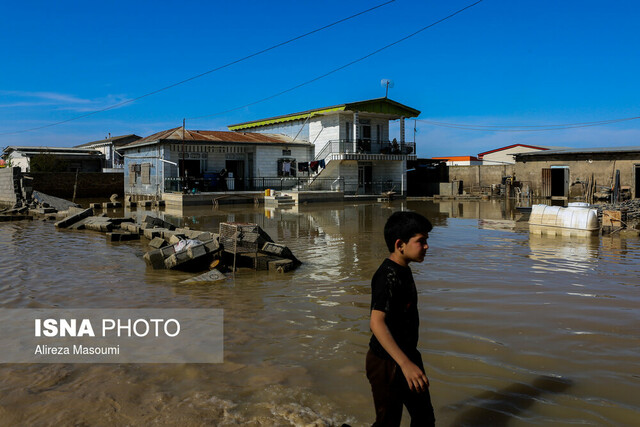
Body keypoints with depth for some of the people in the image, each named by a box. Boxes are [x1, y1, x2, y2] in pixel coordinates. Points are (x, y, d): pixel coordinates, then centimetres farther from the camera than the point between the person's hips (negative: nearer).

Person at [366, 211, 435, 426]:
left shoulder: (403, 271, 7)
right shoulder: (388, 276, -24)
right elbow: (376, 322, -35)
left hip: (407, 356, 10)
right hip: (387, 363, -10)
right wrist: (405, 364, -43)